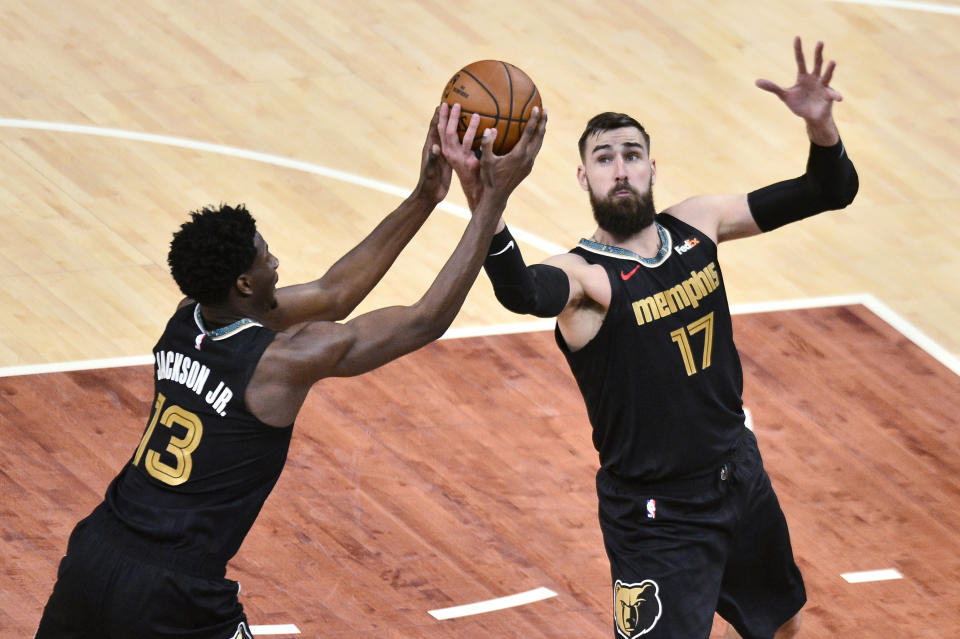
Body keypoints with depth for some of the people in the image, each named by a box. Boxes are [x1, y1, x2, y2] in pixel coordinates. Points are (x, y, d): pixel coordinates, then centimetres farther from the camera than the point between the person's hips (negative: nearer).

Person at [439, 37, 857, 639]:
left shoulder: (696, 224, -2)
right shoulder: (583, 275, -21)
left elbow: (831, 193, 2)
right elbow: (523, 293, -47)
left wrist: (821, 126, -21)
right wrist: (483, 200, -66)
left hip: (742, 475, 7)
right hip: (657, 519, -7)